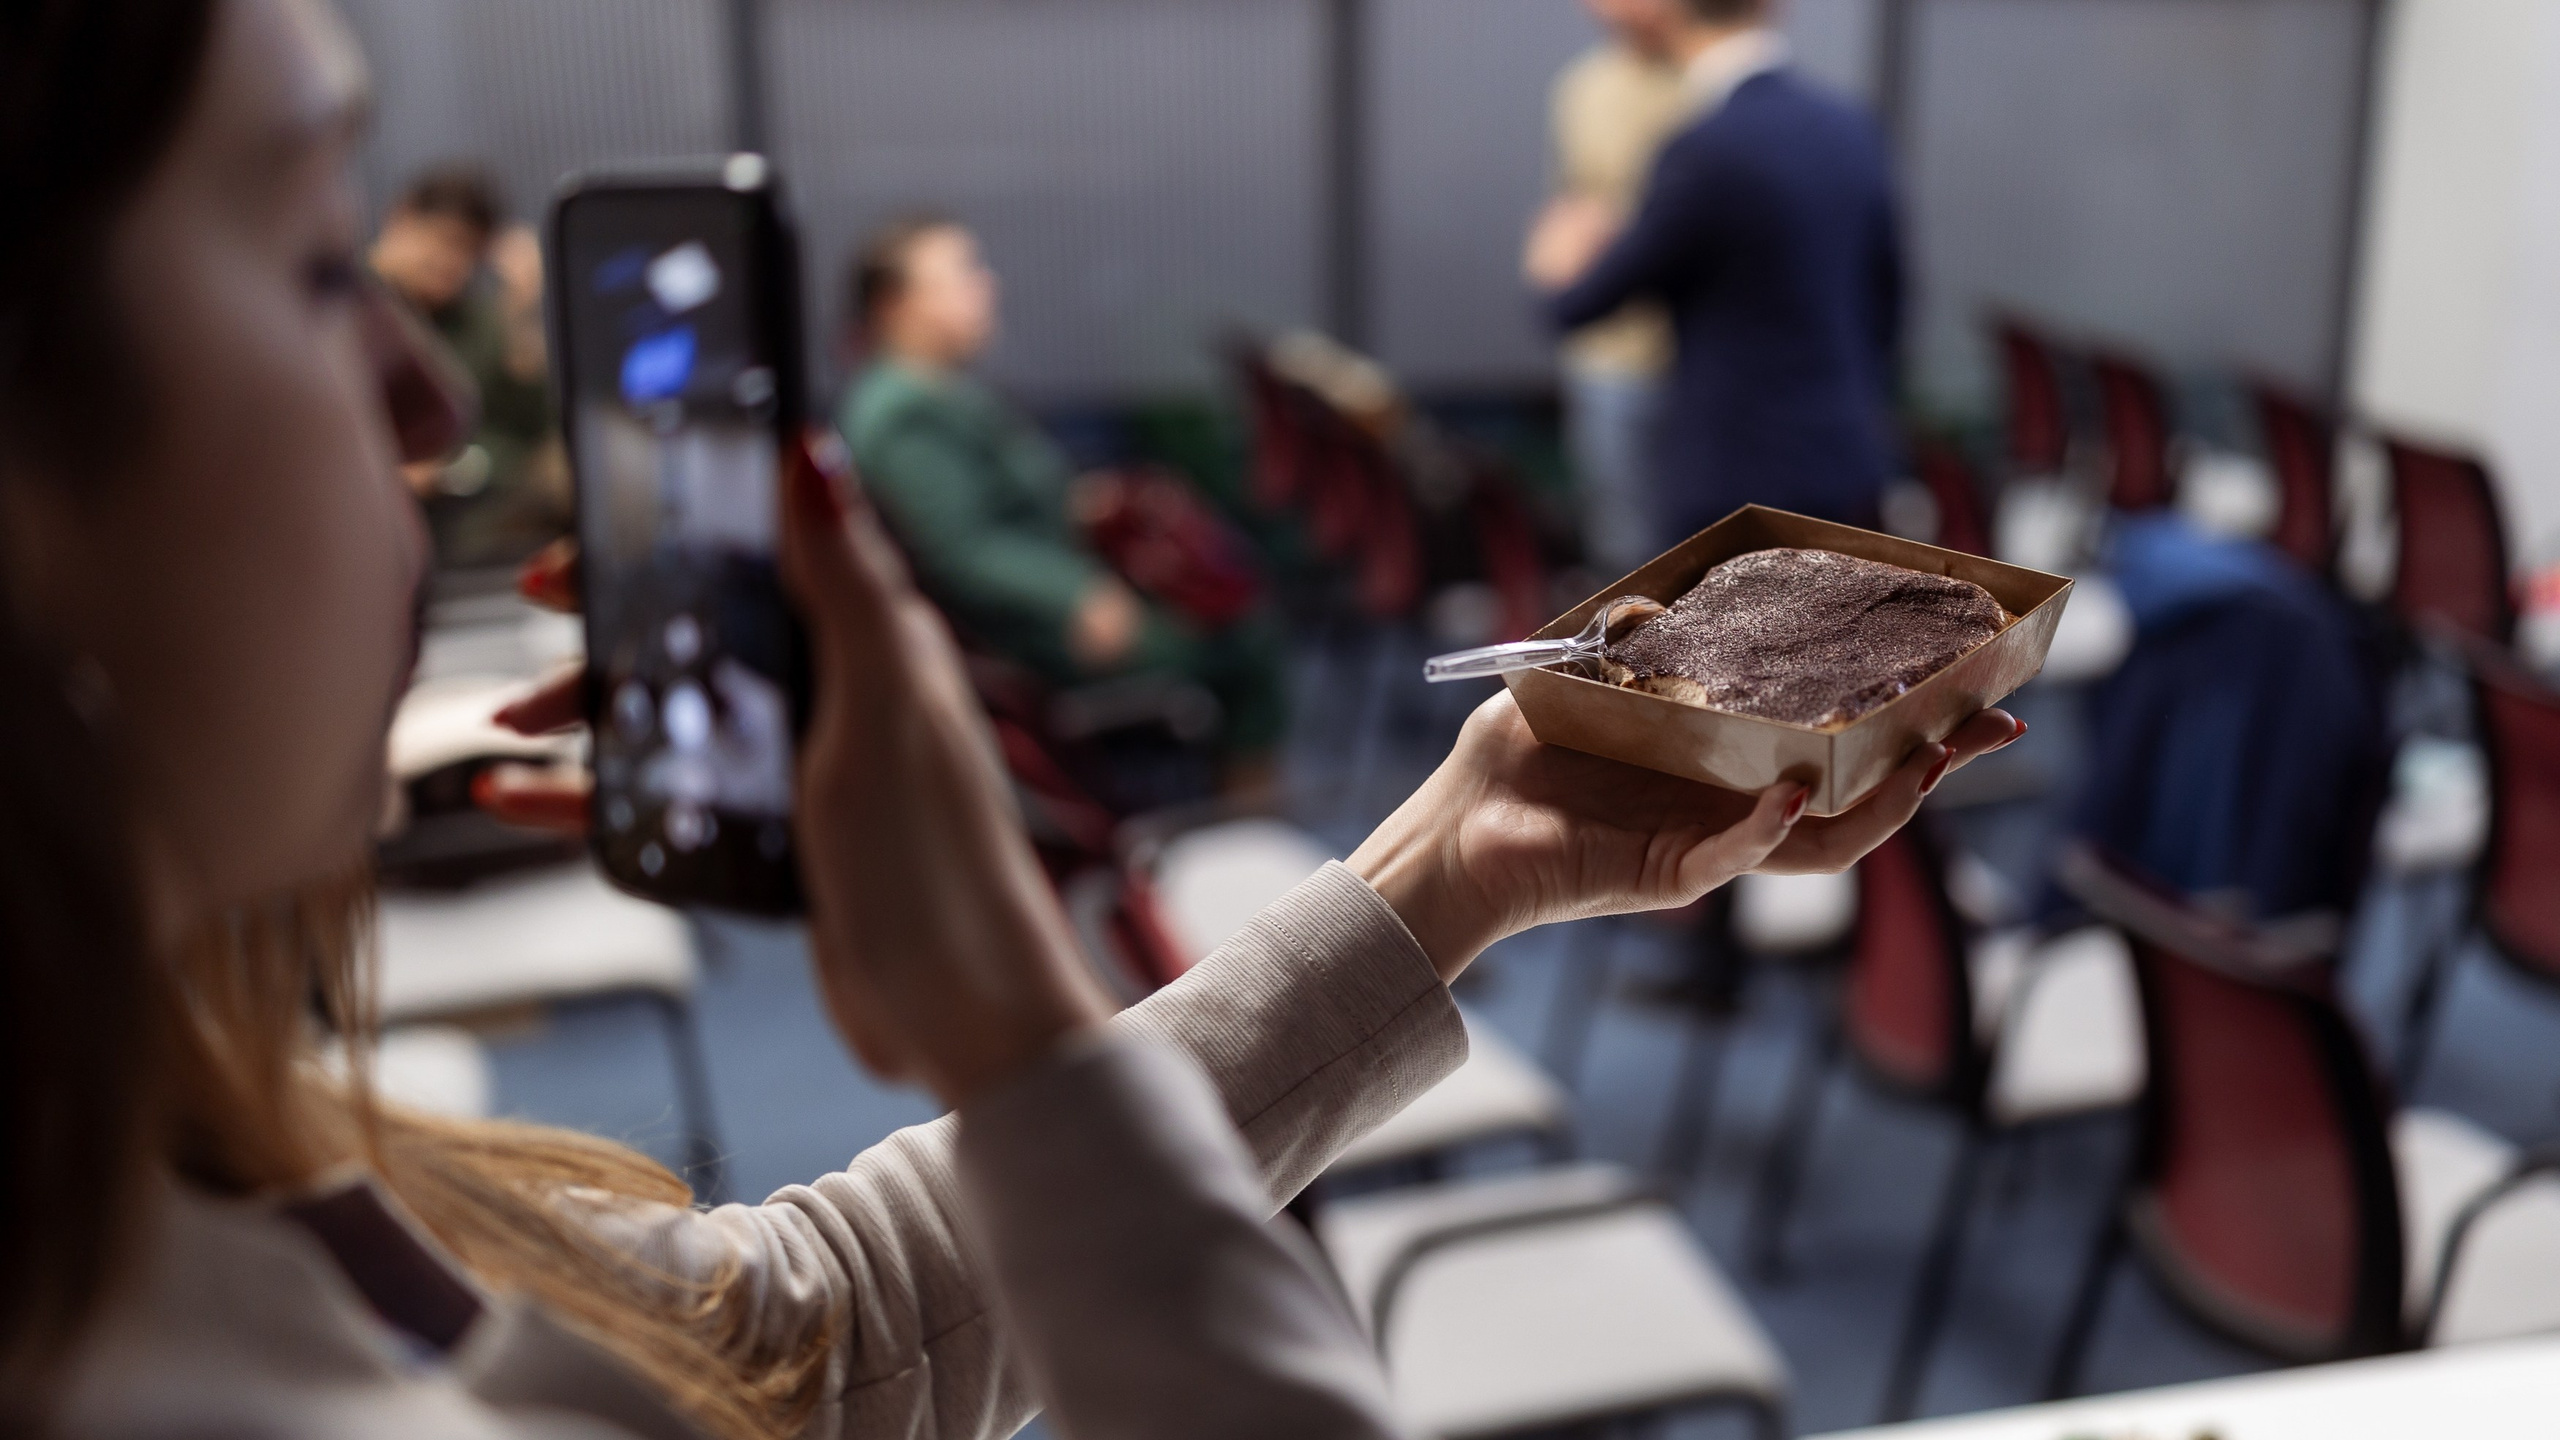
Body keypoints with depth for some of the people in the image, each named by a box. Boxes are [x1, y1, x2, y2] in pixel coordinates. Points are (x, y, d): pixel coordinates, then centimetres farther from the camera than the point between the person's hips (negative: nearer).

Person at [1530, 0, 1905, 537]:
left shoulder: (1707, 151, -20)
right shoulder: (1851, 129, 3)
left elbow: (1579, 303, -9)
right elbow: (1884, 299, 15)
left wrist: (1564, 265, 15)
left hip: (1742, 479, -8)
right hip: (1846, 463, 8)